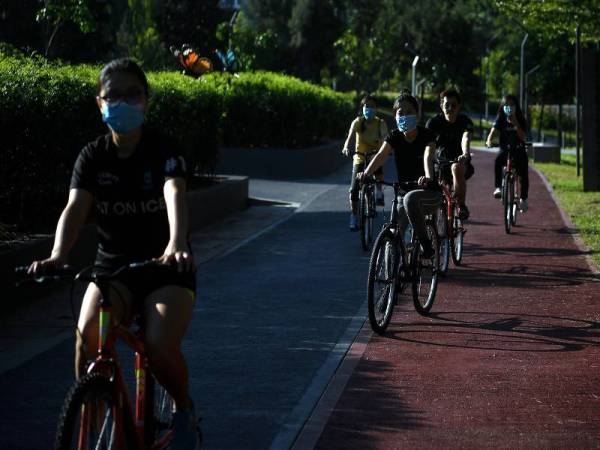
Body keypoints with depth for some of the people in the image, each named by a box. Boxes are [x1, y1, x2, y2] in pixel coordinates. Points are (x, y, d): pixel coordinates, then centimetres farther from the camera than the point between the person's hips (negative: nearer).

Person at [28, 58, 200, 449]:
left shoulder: (163, 151, -10)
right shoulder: (93, 156, -2)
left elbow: (175, 197, -29)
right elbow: (76, 207, -17)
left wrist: (176, 245, -51)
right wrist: (58, 255, -38)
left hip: (166, 268, -2)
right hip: (112, 265, 2)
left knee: (160, 347, -27)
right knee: (88, 332, -28)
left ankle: (183, 409, 7)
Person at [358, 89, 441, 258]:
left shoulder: (426, 135, -9)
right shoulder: (394, 137, 0)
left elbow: (428, 157, -28)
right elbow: (381, 155, -17)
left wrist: (428, 177, -50)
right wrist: (367, 173, -38)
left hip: (430, 195, -4)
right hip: (404, 192, 4)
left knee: (410, 199, -37)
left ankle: (426, 244, -27)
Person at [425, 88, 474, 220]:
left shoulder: (465, 121, -11)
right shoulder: (434, 122, -7)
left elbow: (465, 139, -32)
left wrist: (465, 155, -53)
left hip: (459, 161, -3)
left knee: (457, 168, -36)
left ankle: (461, 207, -29)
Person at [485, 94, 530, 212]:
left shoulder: (521, 120, 1)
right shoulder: (500, 120, 2)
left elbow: (523, 137, -11)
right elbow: (493, 132, -12)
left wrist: (516, 124, -22)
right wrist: (489, 140, -34)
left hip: (519, 150, 0)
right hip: (505, 150, 0)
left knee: (524, 172, -17)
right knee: (498, 160, -34)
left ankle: (524, 198, 0)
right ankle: (498, 188, -35)